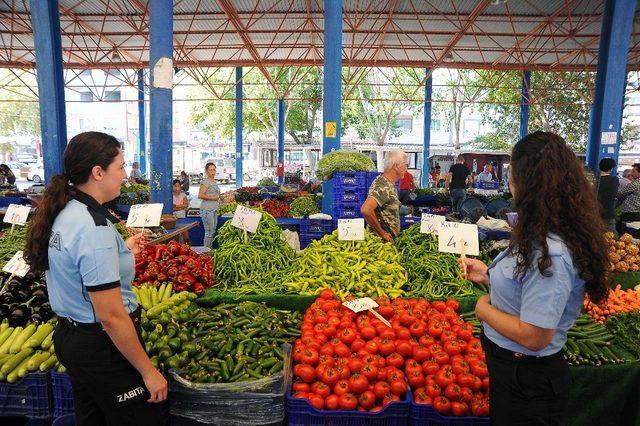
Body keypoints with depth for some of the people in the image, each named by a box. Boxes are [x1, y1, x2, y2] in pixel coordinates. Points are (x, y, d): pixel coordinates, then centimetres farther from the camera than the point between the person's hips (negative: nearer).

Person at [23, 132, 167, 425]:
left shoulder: (63, 213, 2)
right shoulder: (95, 228, -27)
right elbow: (111, 316, -26)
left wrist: (123, 251, 20)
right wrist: (149, 371, -18)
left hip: (69, 336, 10)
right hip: (102, 345, -10)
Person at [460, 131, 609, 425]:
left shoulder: (550, 254, -32)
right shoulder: (544, 237, -1)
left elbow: (533, 337, -29)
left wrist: (484, 309, -16)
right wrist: (489, 276, 3)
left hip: (526, 379, -9)